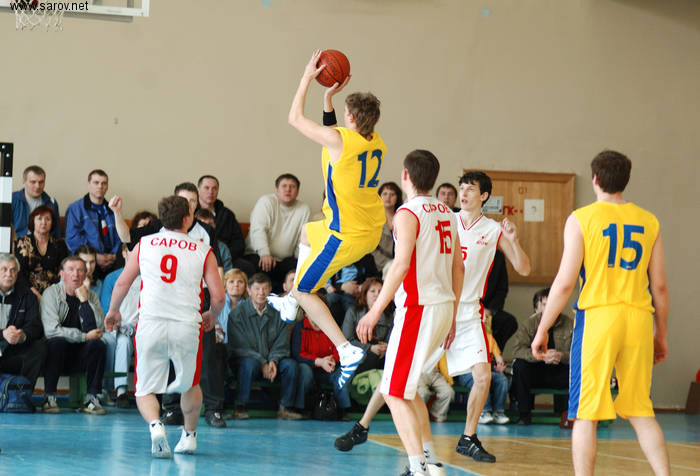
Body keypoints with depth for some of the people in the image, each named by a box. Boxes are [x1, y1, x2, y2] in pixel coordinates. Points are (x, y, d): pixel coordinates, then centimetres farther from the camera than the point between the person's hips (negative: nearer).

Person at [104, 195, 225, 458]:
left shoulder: (144, 244, 8)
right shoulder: (203, 252, 4)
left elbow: (122, 283, 9)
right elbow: (218, 296, 0)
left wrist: (113, 311, 27)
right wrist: (212, 316, 22)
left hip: (150, 324, 0)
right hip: (187, 326, 0)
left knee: (145, 390, 8)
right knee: (190, 385, 26)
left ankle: (155, 425, -20)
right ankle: (189, 436, 35)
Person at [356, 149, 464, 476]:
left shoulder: (408, 213, -11)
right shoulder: (446, 213, 14)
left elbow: (402, 265, -21)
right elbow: (458, 268, 17)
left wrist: (376, 309, -19)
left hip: (419, 308, -9)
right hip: (444, 306, 9)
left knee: (394, 393, -5)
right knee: (405, 385, 22)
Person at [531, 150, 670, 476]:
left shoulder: (581, 219, -1)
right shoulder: (649, 222, 10)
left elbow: (565, 282, -5)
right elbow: (659, 287, 10)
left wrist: (542, 331, 2)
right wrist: (660, 335, 20)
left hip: (598, 316, -4)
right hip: (639, 318, 4)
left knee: (586, 413, 2)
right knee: (641, 412, 12)